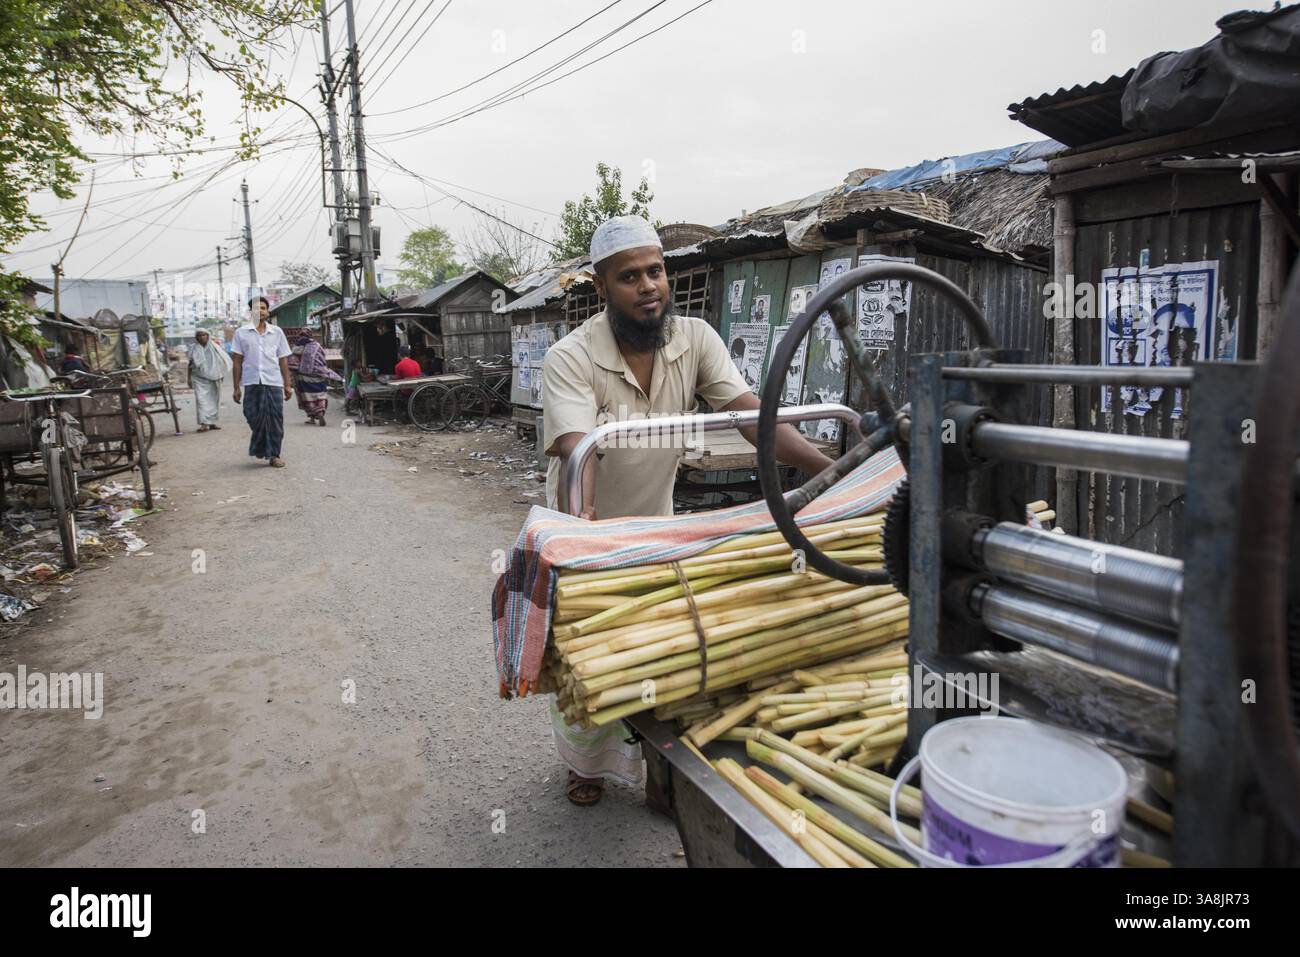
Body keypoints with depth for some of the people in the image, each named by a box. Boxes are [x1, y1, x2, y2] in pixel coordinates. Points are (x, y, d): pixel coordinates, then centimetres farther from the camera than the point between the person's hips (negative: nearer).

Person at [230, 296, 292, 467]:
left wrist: (287, 385, 8)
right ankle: (259, 449, 22)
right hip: (252, 382, 0)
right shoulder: (241, 333, 8)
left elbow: (283, 360, 12)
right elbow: (237, 361, 7)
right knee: (254, 418, 1)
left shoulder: (277, 332, 11)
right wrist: (237, 387, 3)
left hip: (274, 382, 0)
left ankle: (274, 455, 4)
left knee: (275, 419, -3)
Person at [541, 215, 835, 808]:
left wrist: (830, 468, -36)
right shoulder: (570, 358, -24)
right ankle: (585, 764, 39)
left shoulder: (696, 340, -13)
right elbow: (577, 449, -38)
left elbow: (751, 415, -22)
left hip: (655, 521, 3)